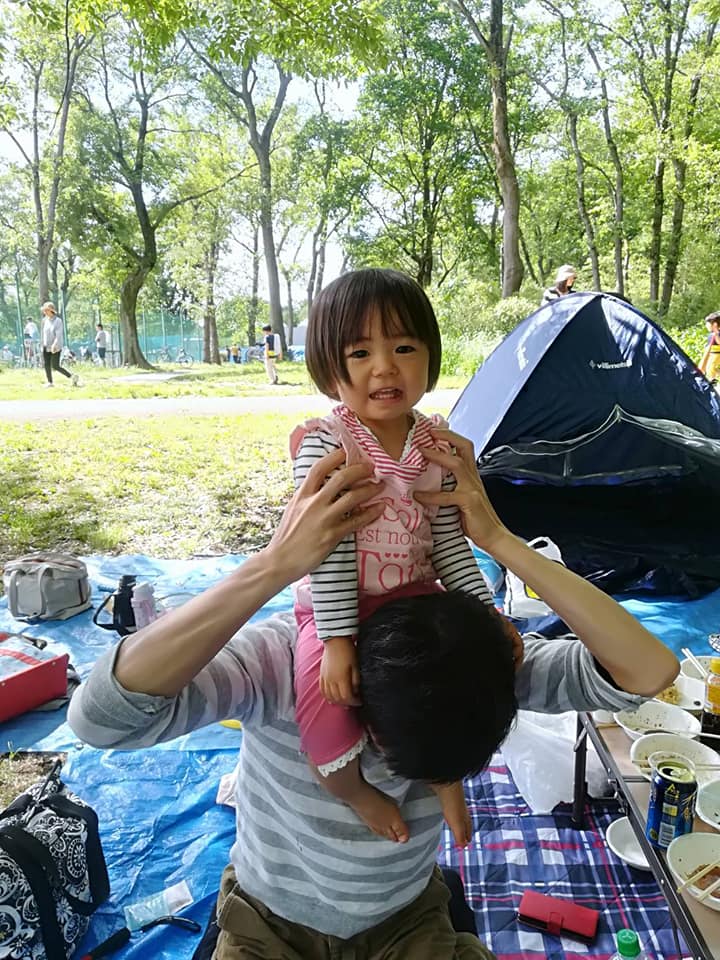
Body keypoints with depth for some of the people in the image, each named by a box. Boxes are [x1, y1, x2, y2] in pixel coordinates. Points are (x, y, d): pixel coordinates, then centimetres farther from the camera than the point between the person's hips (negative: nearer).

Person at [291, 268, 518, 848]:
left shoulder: (435, 444, -1)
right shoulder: (325, 445, -16)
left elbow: (449, 541, 6)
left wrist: (486, 614, 3)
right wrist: (338, 638, -22)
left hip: (417, 597, 5)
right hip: (338, 607, -4)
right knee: (324, 684, -27)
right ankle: (353, 789, 5)